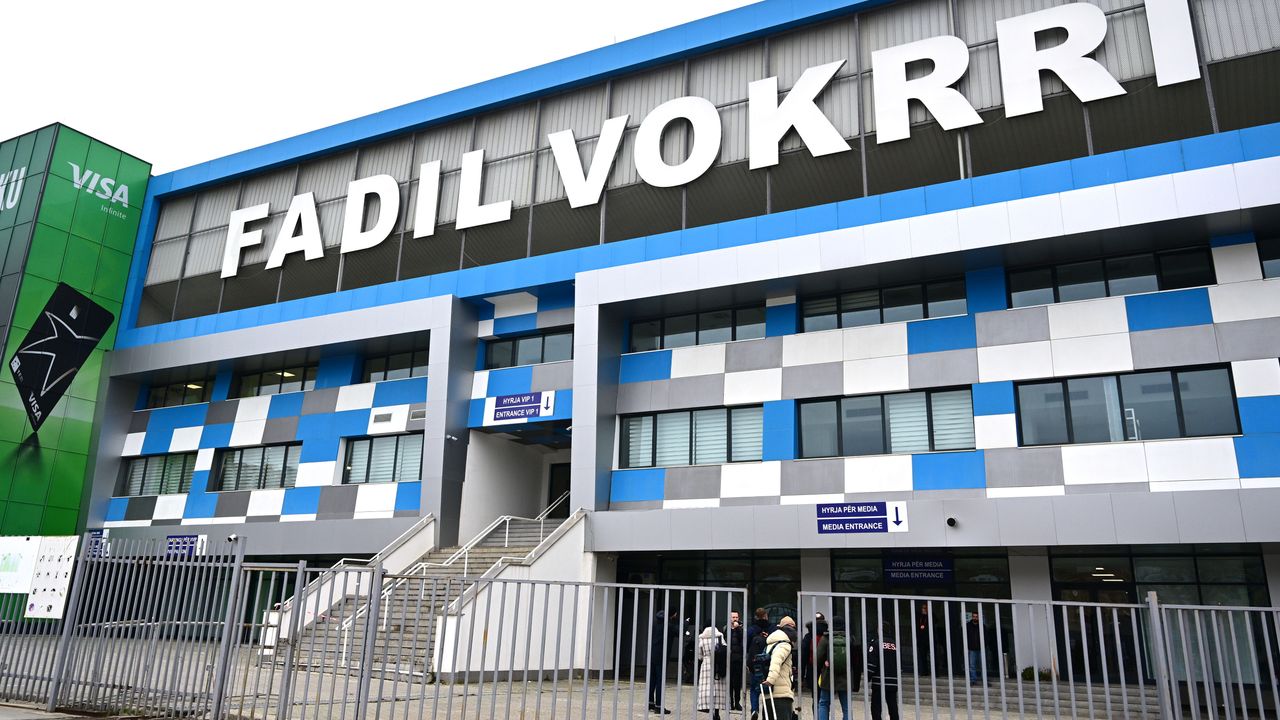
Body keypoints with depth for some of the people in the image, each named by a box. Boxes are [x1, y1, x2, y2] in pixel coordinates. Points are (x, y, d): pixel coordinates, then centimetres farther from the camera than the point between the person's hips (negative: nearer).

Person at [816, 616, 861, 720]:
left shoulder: (825, 639, -5)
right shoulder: (850, 640, 1)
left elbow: (819, 660, -6)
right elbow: (857, 662, 6)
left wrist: (816, 676, 7)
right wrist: (856, 682, 15)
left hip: (828, 679, -1)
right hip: (845, 680, 2)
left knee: (823, 704, 13)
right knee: (846, 707, 8)